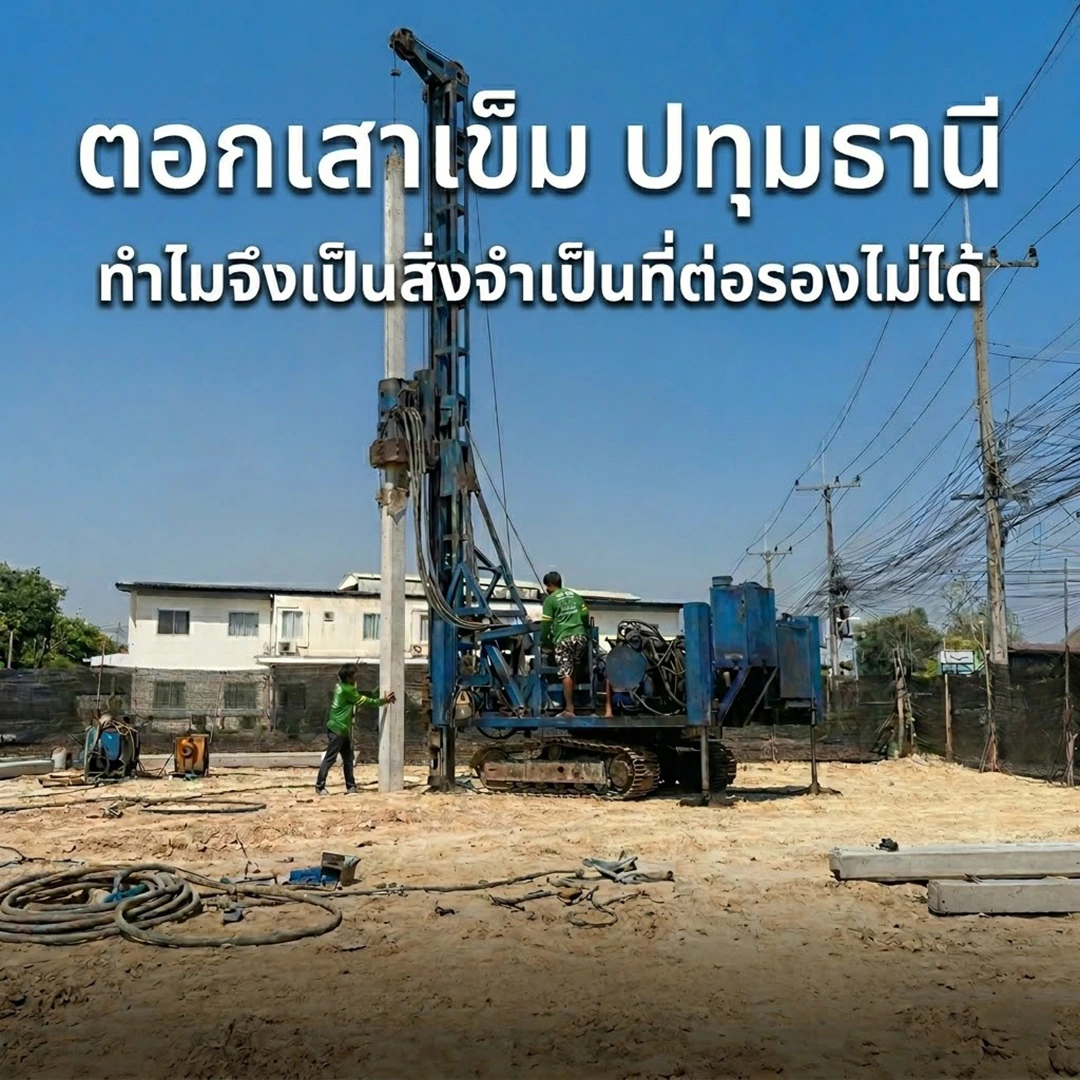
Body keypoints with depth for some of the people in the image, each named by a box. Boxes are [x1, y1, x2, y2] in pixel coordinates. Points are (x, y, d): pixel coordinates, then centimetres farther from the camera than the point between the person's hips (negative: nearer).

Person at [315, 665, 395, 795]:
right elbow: (364, 702, -11)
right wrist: (383, 701, -4)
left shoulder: (341, 685, 8)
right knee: (330, 758, -5)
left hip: (343, 730, 10)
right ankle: (320, 786, 0)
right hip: (337, 730, -10)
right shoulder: (346, 690, -18)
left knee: (348, 758, 10)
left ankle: (351, 786, 13)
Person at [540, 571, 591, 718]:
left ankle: (569, 709, -9)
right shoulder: (574, 595, 18)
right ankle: (572, 702, 14)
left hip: (564, 639, -5)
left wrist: (543, 640, 15)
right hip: (580, 636, 5)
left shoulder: (550, 599, 2)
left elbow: (546, 623, 0)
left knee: (566, 674, -6)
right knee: (574, 670, 15)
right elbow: (585, 615, 15)